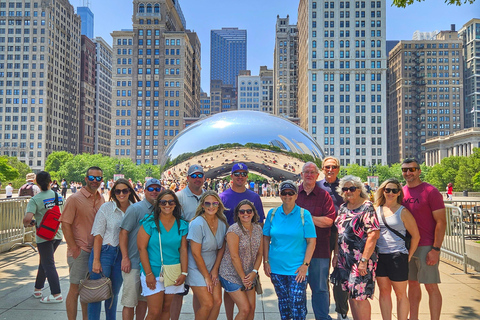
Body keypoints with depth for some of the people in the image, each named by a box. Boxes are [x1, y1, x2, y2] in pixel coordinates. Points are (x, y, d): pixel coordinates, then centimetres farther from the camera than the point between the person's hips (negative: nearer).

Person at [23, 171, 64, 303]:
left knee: (49, 265, 0)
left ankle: (56, 294, -1)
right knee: (44, 262, 21)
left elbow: (27, 218, -26)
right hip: (58, 234, 6)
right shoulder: (59, 196, 2)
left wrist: (27, 224, -5)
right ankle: (37, 289, 33)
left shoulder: (35, 200, -15)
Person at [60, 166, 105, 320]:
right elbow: (65, 224, -11)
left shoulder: (102, 200, 8)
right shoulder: (75, 199, -9)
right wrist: (74, 248, -14)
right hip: (79, 251, -5)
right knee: (75, 289, 3)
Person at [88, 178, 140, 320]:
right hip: (104, 252, -3)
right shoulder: (106, 207, -6)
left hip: (122, 255, 3)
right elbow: (98, 235, -8)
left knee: (114, 293, 17)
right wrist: (96, 260, -12)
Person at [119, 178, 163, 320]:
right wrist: (125, 258, -16)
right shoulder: (135, 208, -7)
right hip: (134, 263, -5)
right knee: (130, 302, 0)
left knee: (144, 299, 16)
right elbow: (123, 232, -11)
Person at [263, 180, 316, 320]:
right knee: (283, 302, 16)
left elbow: (311, 241, -6)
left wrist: (305, 265, -12)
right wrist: (266, 262, 1)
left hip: (297, 268, -3)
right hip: (276, 267, 3)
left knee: (297, 304, -2)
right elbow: (266, 238, 6)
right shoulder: (272, 214, 2)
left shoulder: (304, 214, -6)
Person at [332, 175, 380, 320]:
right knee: (351, 295, 13)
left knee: (359, 297, -4)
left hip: (361, 260, -7)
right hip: (344, 259, 7)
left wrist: (364, 260, -20)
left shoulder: (367, 207, -10)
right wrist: (336, 254, 12)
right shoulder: (343, 208, 11)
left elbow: (373, 235, -17)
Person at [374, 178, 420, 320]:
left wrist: (409, 256, -1)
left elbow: (416, 235, 0)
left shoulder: (403, 212, -3)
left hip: (398, 256, -4)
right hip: (379, 256, 4)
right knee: (384, 291, 11)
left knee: (400, 293, 6)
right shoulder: (377, 209, 8)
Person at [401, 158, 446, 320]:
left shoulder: (431, 191, -10)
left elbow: (441, 222, -11)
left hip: (426, 247, -6)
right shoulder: (401, 192, 8)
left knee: (431, 286, 2)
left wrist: (435, 249, -16)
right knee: (412, 283, 14)